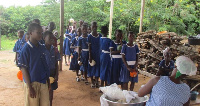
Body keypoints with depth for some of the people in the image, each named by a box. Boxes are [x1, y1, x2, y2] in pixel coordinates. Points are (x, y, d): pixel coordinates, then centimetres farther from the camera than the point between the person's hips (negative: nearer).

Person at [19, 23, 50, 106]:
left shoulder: (42, 47, 5)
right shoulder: (26, 49, -13)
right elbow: (24, 69, -13)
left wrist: (48, 81, 13)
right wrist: (29, 87, -15)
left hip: (43, 82, 6)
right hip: (32, 83, -6)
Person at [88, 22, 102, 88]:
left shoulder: (100, 35, 3)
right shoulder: (90, 36, -5)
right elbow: (89, 46, -7)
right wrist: (90, 56, -12)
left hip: (98, 54, 2)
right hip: (92, 54, -2)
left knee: (98, 67, 6)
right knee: (92, 67, 5)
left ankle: (96, 81, 18)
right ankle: (92, 82, 18)